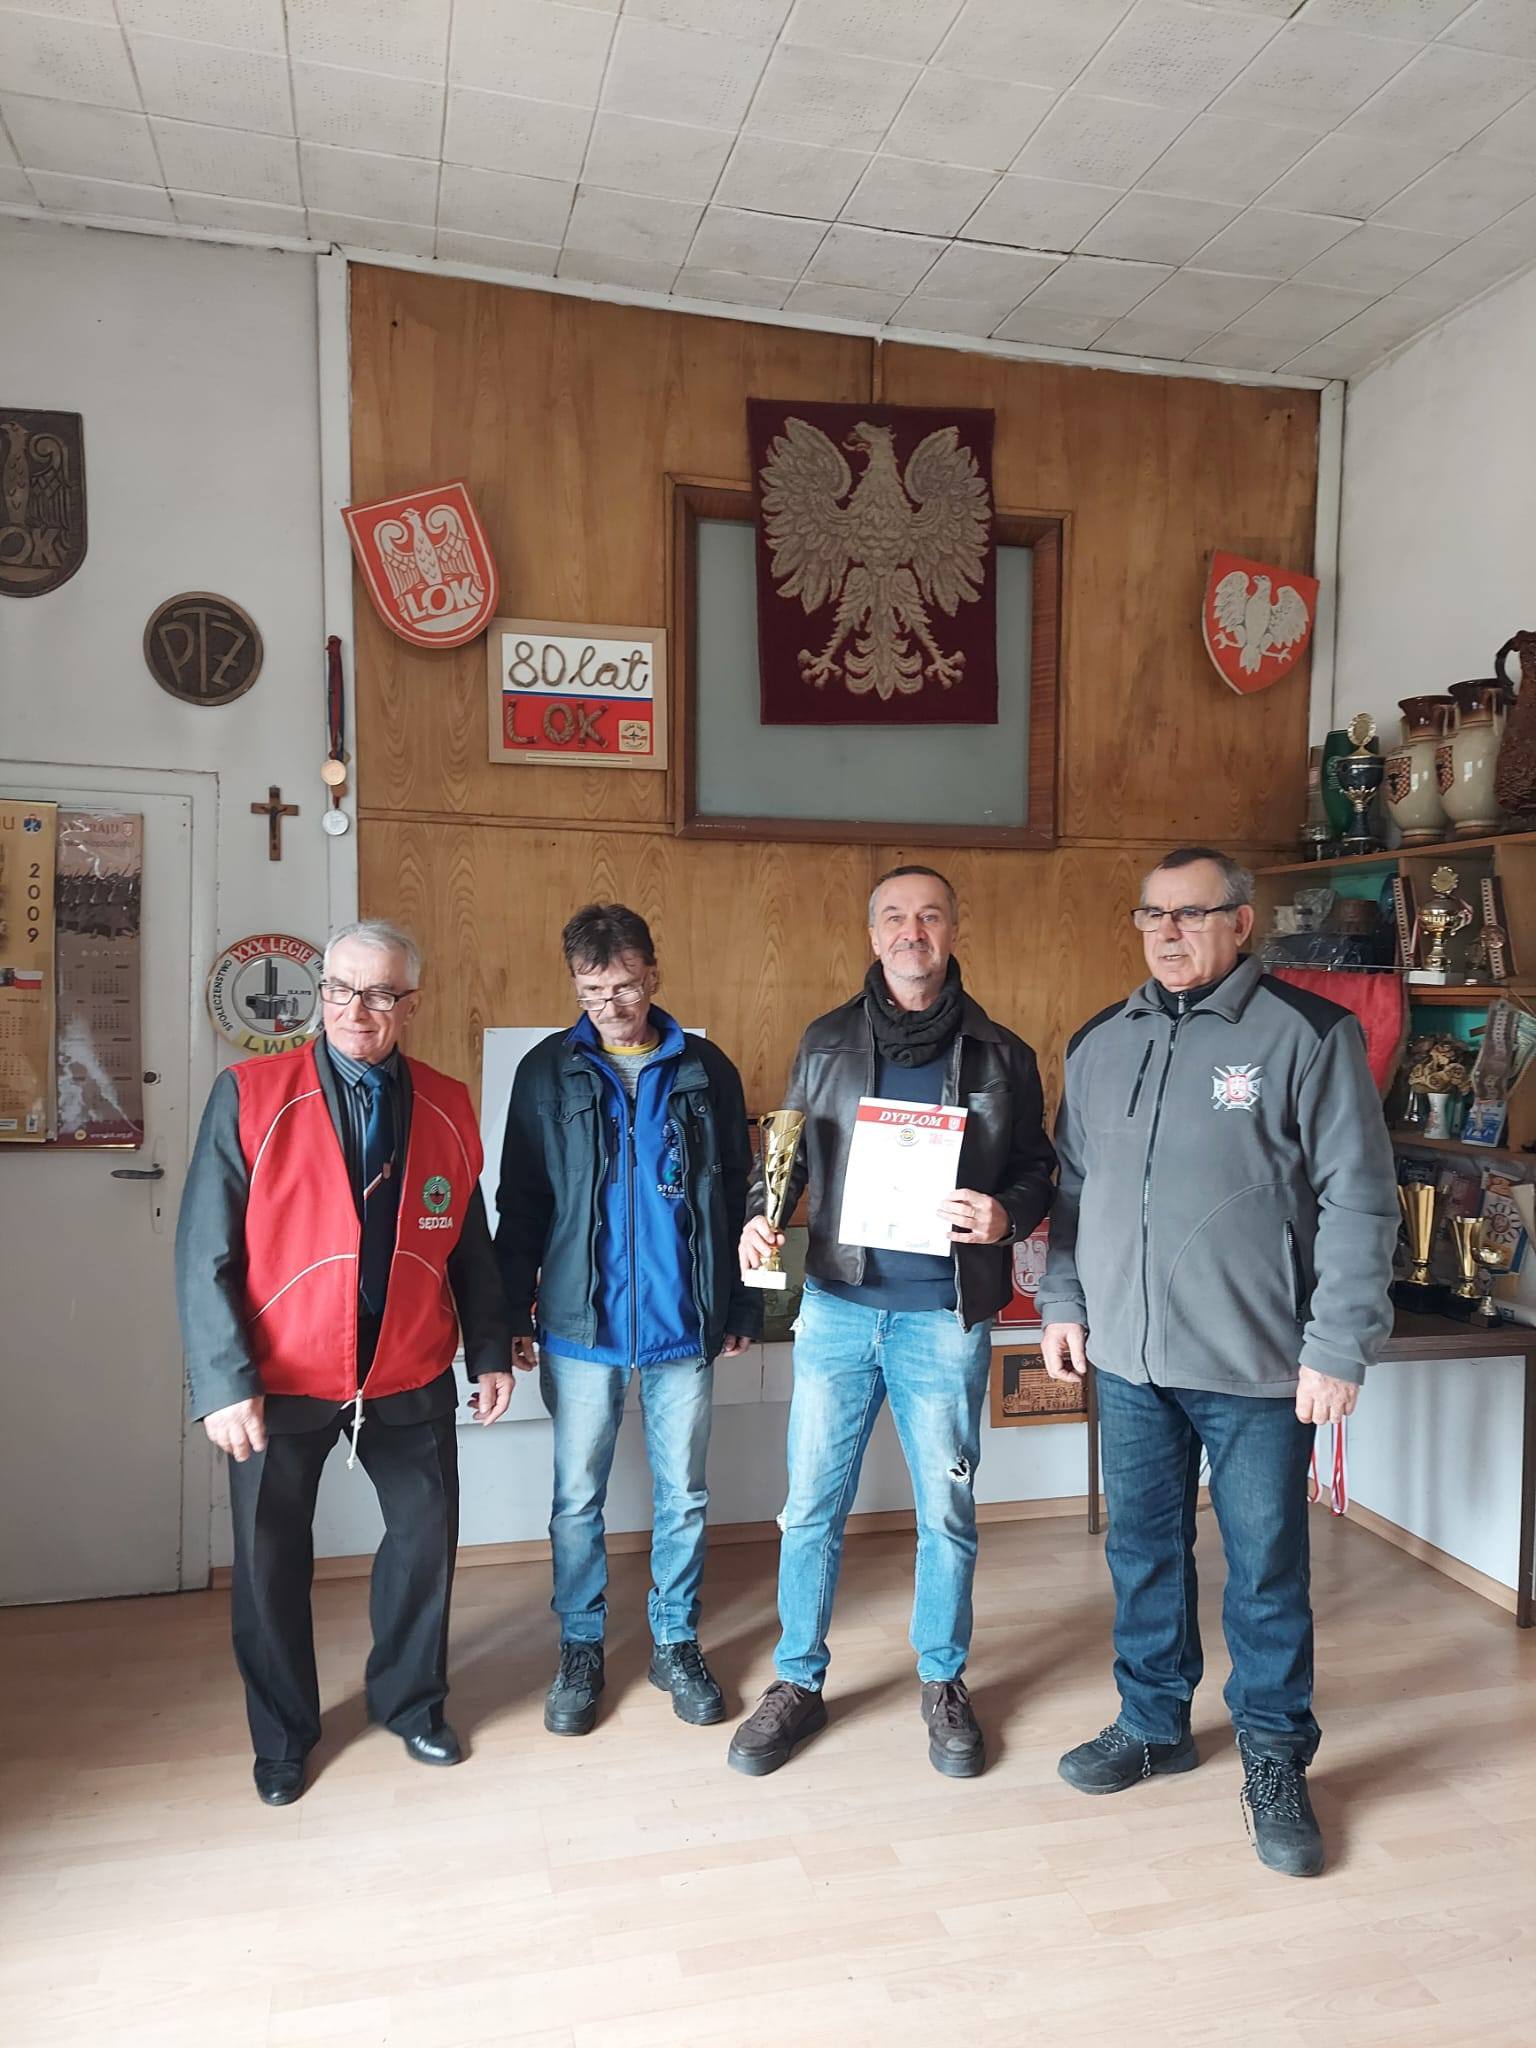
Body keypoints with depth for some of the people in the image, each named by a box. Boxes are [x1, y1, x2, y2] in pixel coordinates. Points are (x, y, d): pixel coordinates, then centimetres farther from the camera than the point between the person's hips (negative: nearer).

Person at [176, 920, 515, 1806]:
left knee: (426, 1536, 13)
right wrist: (225, 1382, -16)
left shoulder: (448, 1107, -1)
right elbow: (204, 1251, -12)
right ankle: (284, 1735, 36)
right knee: (272, 1558, 11)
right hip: (279, 1383, -2)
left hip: (410, 1378, 3)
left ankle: (411, 1700, 39)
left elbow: (470, 1243, 7)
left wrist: (491, 1351, 6)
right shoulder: (250, 1095, -11)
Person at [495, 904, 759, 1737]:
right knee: (577, 1500, 11)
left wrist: (742, 1308, 5)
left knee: (683, 1497, 12)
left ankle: (677, 1644, 30)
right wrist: (513, 1315, -1)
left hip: (684, 1326, 1)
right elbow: (521, 1205, 2)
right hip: (580, 1326, 0)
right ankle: (580, 1650, 29)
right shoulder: (547, 1071, -1)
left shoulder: (706, 1071, 1)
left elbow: (737, 1196, 6)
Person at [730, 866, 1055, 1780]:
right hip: (839, 1308, 1)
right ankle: (799, 1681, 27)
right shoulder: (827, 1044, 5)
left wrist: (1007, 1215, -14)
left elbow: (1037, 1169, 7)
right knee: (813, 1506, 8)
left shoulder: (1001, 1055, 2)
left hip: (946, 1318, 0)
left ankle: (944, 1680, 33)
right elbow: (787, 1153, 10)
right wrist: (761, 1217, -9)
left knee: (948, 1510, 12)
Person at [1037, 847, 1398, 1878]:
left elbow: (1358, 1202, -9)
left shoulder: (1309, 1034, -8)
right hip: (1129, 1357, 5)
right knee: (1144, 1549, 17)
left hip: (1256, 1365, -4)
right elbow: (1074, 1190, 16)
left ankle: (1276, 1764, 28)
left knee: (1267, 1569, 8)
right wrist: (1065, 1301, 10)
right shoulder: (1099, 1044, 8)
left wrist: (1339, 1346, -12)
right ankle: (1154, 1723, 37)